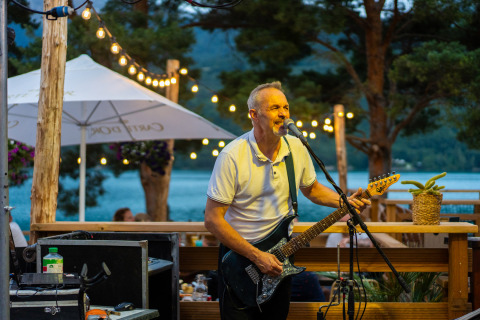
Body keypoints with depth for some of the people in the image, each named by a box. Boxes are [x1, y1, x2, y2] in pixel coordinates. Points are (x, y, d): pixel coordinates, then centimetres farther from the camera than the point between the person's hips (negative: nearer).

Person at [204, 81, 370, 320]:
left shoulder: (296, 148, -3)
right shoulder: (233, 156, -20)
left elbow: (311, 188, 16)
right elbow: (212, 219, -20)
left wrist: (345, 202, -3)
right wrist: (256, 256, -22)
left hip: (279, 253, 5)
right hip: (239, 254, -5)